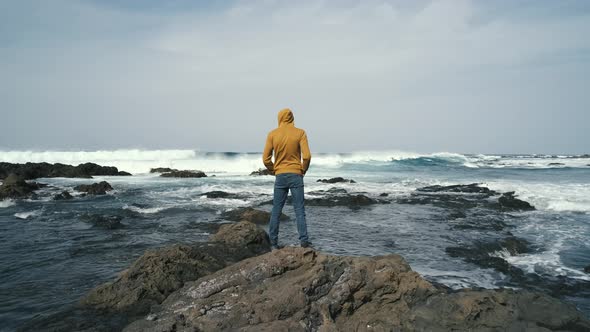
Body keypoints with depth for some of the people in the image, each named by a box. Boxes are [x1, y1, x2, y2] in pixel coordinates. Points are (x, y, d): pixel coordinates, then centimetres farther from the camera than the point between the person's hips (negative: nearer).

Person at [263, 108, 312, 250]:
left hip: (280, 176, 2)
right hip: (296, 175, -1)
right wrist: (303, 170, 5)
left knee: (276, 210, 9)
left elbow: (266, 158, -2)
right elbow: (306, 156, -11)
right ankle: (304, 241, -2)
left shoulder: (272, 134, 0)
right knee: (300, 210, 2)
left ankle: (273, 242, 12)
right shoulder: (300, 133, -4)